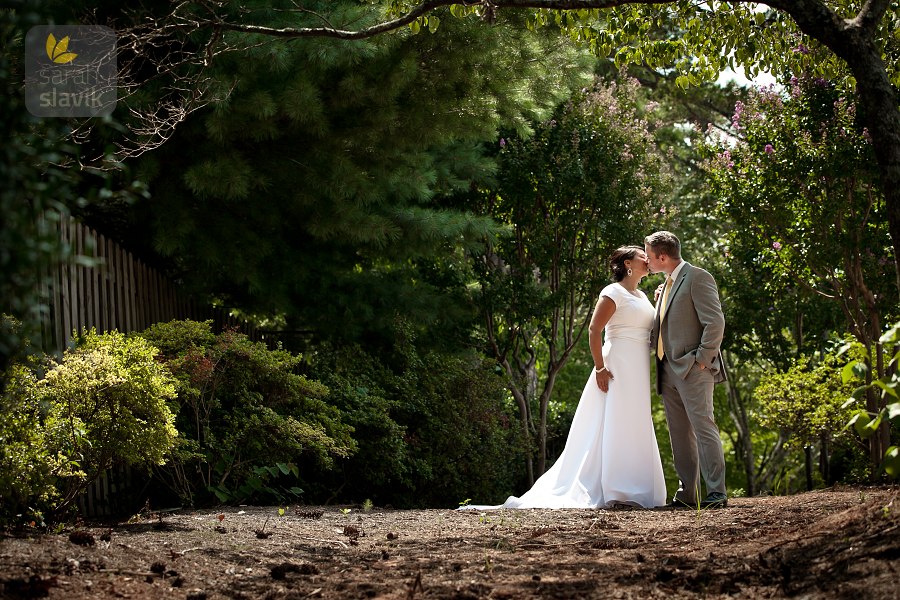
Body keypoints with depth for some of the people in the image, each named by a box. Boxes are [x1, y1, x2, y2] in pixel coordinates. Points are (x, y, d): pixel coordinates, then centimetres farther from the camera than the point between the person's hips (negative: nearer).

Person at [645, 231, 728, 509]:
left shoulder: (697, 278, -6)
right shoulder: (665, 286, 21)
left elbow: (715, 322, -13)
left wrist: (703, 359, -16)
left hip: (692, 369, -9)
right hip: (669, 370, 9)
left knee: (703, 426, -12)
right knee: (680, 434, 8)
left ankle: (717, 492, -13)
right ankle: (687, 494, 11)